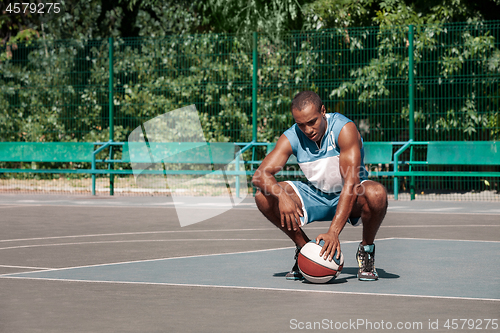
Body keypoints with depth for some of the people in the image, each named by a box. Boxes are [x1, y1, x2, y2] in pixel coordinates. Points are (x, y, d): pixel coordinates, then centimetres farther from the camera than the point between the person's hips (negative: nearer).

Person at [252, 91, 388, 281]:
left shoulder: (344, 129, -26)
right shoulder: (291, 137, -15)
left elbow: (351, 182, -34)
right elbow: (260, 175, -20)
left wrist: (333, 231, -42)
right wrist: (282, 196, -44)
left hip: (348, 198, -3)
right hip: (315, 195, 3)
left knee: (376, 194, -38)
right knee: (263, 197, -19)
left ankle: (366, 249, -9)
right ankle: (304, 248, 1)